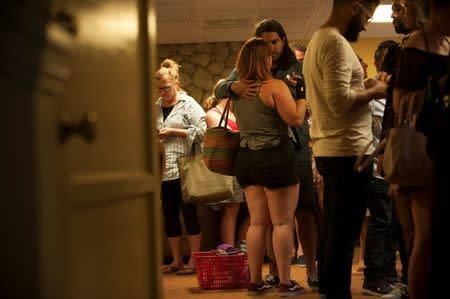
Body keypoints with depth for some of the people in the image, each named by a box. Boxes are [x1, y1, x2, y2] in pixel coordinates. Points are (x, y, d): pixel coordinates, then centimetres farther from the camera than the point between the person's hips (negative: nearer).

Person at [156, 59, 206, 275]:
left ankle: (194, 261, 4)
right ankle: (176, 260, 19)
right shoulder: (156, 107, 14)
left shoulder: (188, 104, -3)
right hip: (163, 170, 6)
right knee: (169, 215, 9)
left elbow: (201, 131, -11)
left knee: (189, 213, -2)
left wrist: (173, 132, -12)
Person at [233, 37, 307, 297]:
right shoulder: (275, 86, -12)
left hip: (247, 158, 7)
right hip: (276, 158, -7)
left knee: (257, 222, 11)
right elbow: (295, 119, -16)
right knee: (283, 222, -1)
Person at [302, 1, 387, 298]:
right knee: (344, 231, -5)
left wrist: (365, 87, 12)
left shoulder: (318, 40, 17)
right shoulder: (336, 42, -14)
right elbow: (340, 101, -23)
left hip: (329, 150, 10)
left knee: (332, 227, 15)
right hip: (348, 151, -10)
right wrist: (375, 90, -9)